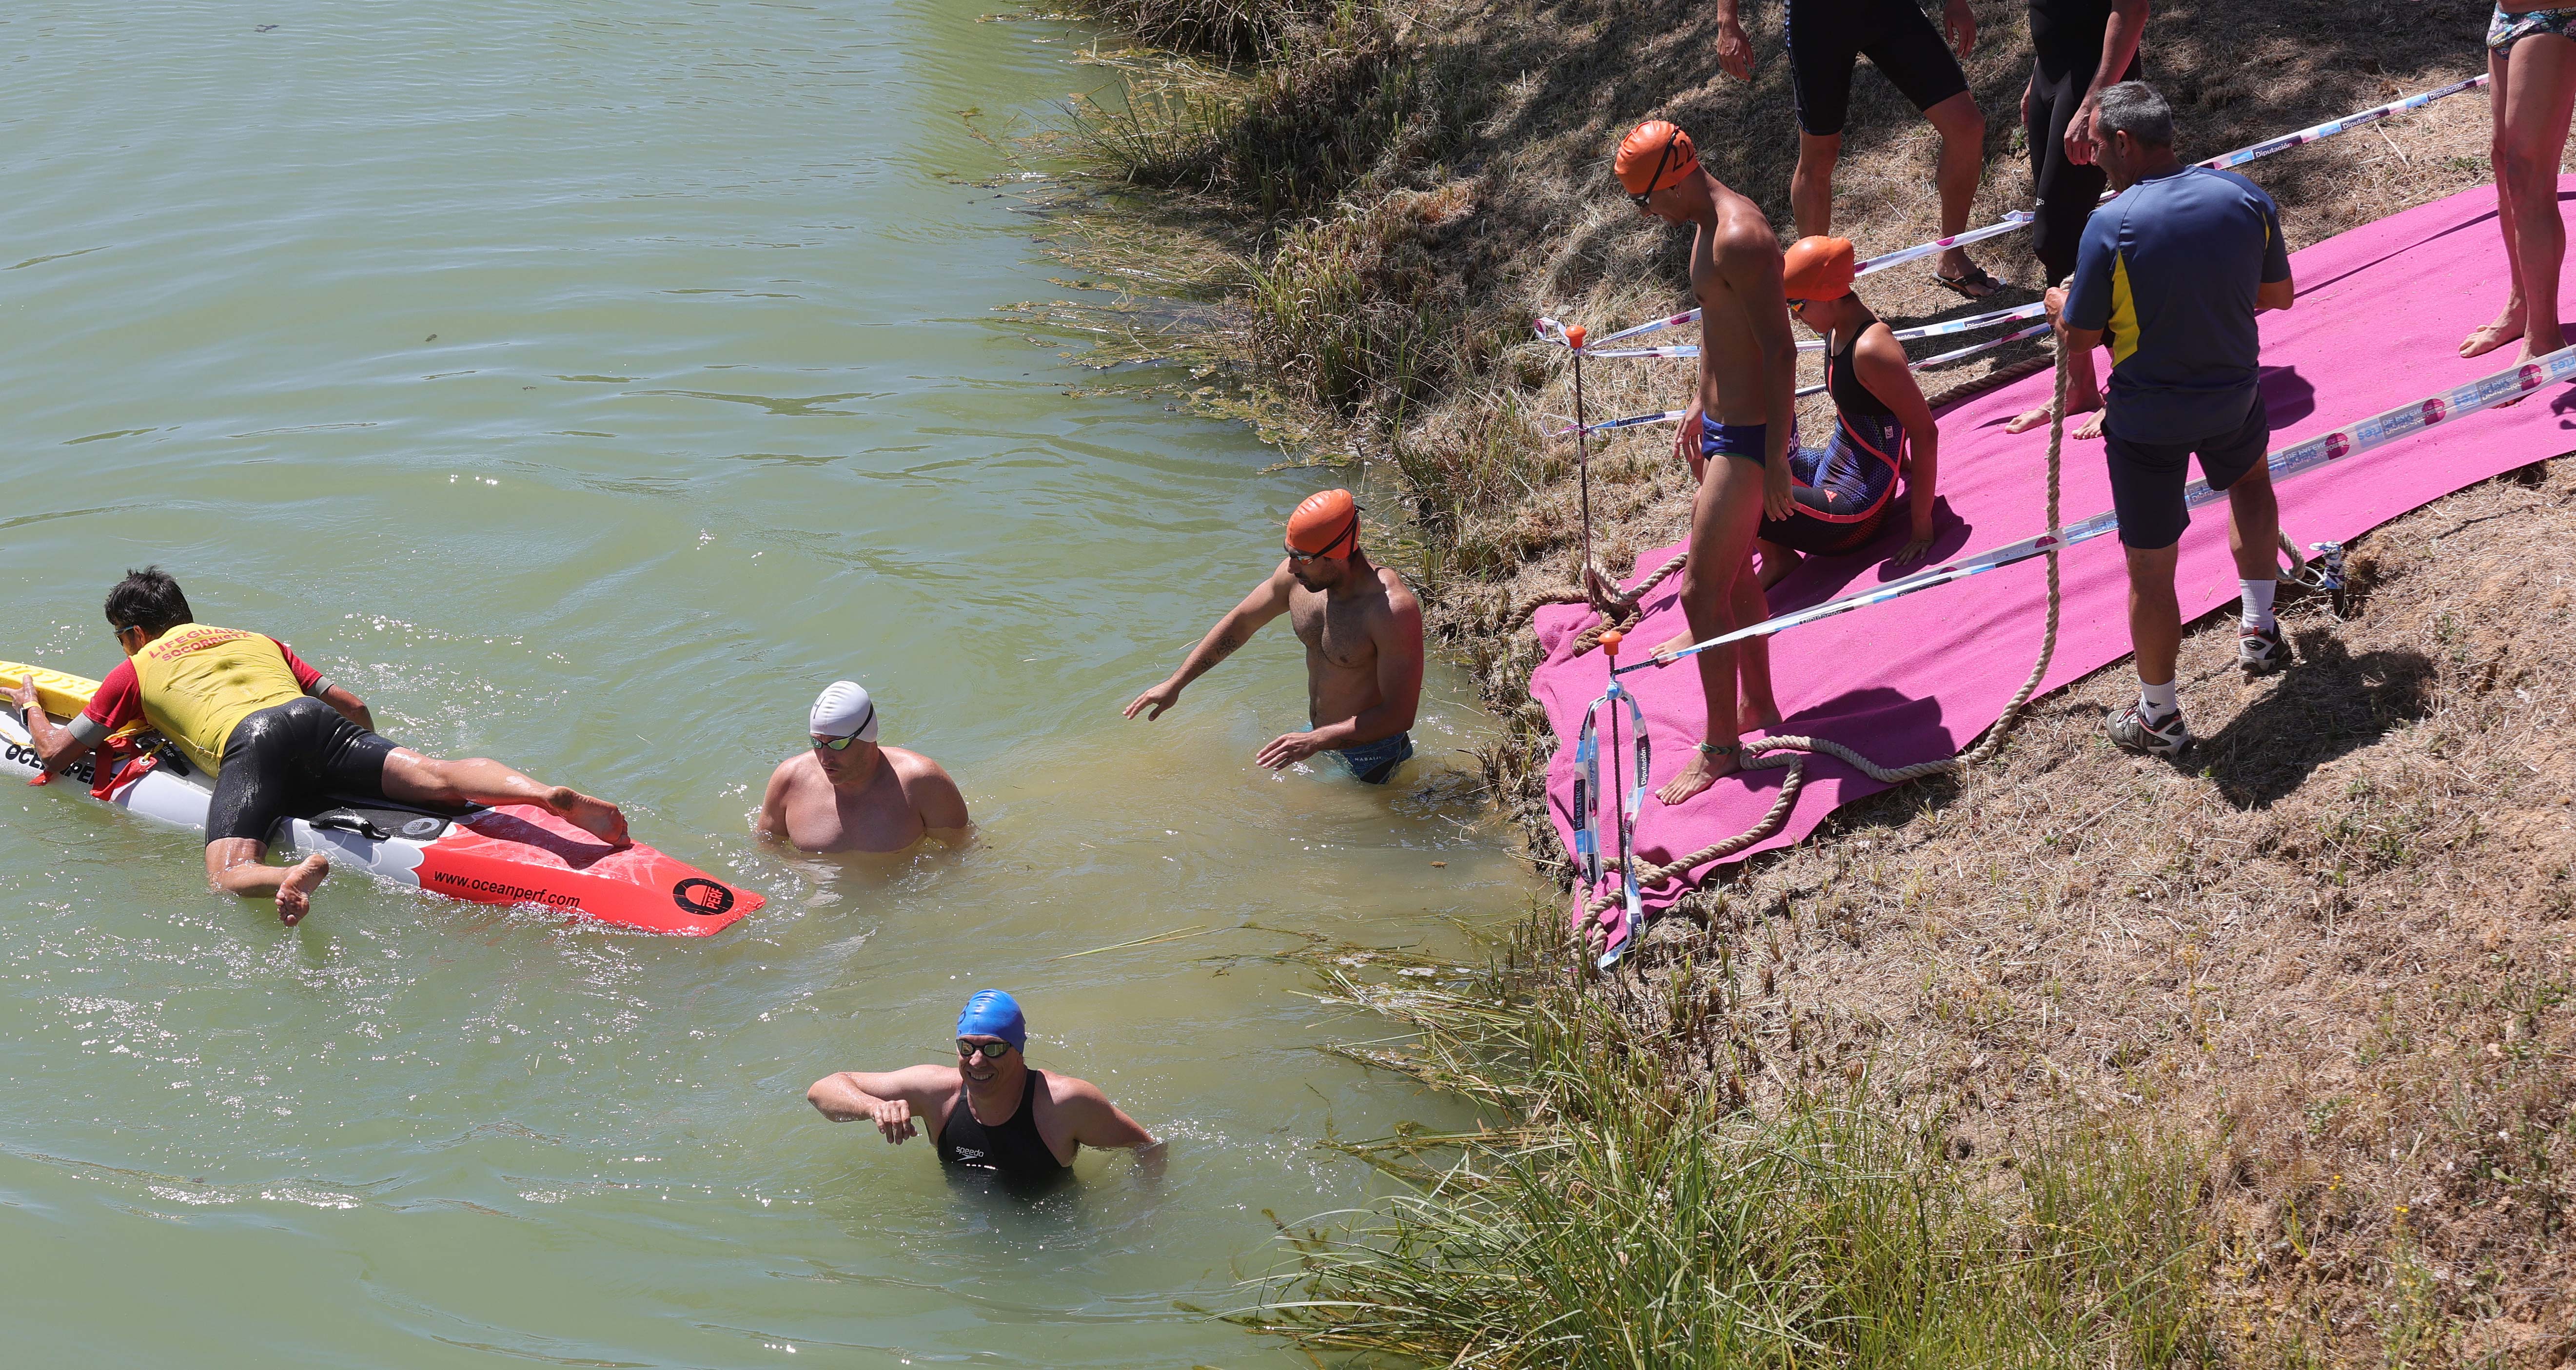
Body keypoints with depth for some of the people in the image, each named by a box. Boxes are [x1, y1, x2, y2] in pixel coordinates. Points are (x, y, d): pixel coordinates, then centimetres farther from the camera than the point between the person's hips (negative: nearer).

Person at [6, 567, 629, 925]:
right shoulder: (259, 642, 40)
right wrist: (371, 772, 56)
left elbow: (57, 752, 30)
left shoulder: (136, 671, 29)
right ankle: (549, 795, -44)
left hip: (249, 745, -4)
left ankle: (295, 875, -55)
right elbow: (353, 706, 37)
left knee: (230, 872, -19)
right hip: (315, 724, 4)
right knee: (433, 777, -17)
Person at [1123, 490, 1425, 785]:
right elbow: (1240, 622, 8)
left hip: (1369, 759, -7)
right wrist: (1174, 684, 9)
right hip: (1321, 737, 7)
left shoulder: (1394, 612, -32)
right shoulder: (1297, 576, -10)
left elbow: (1400, 715, -30)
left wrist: (1313, 742, -36)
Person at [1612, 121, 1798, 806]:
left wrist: (1777, 459, -24)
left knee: (1701, 590, -4)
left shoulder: (1739, 238, -25)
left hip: (1749, 435, -10)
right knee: (1734, 575, 21)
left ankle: (1719, 747, 7)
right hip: (1724, 423, 10)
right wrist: (1700, 402, 26)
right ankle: (1758, 706, 36)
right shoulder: (1709, 224, 7)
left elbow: (1781, 351, -25)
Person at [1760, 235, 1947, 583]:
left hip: (1852, 515, -10)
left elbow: (1925, 433, -23)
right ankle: (1774, 557, 6)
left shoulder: (1872, 350, -24)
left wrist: (1922, 528, -19)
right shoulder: (1838, 330, 3)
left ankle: (1779, 558, 2)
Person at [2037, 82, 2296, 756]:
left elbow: (2082, 337, -13)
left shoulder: (2111, 227, -21)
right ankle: (2259, 630, 37)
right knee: (2250, 477, 37)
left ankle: (2159, 718, 21)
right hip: (2232, 397, 5)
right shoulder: (2245, 198, -7)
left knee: (2150, 567, 9)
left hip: (2146, 421, -4)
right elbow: (2280, 294, 6)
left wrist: (2060, 307, 9)